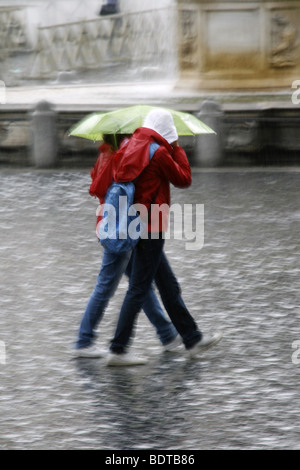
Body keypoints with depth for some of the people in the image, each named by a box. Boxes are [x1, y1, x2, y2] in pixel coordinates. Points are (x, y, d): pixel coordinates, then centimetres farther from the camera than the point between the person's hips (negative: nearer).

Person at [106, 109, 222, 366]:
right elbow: (184, 179, -5)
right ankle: (118, 351, -7)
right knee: (139, 289, -6)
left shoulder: (131, 146, 9)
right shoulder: (159, 152, -15)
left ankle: (193, 339, 25)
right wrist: (177, 148, 3)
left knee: (169, 286, 16)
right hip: (151, 227, -9)